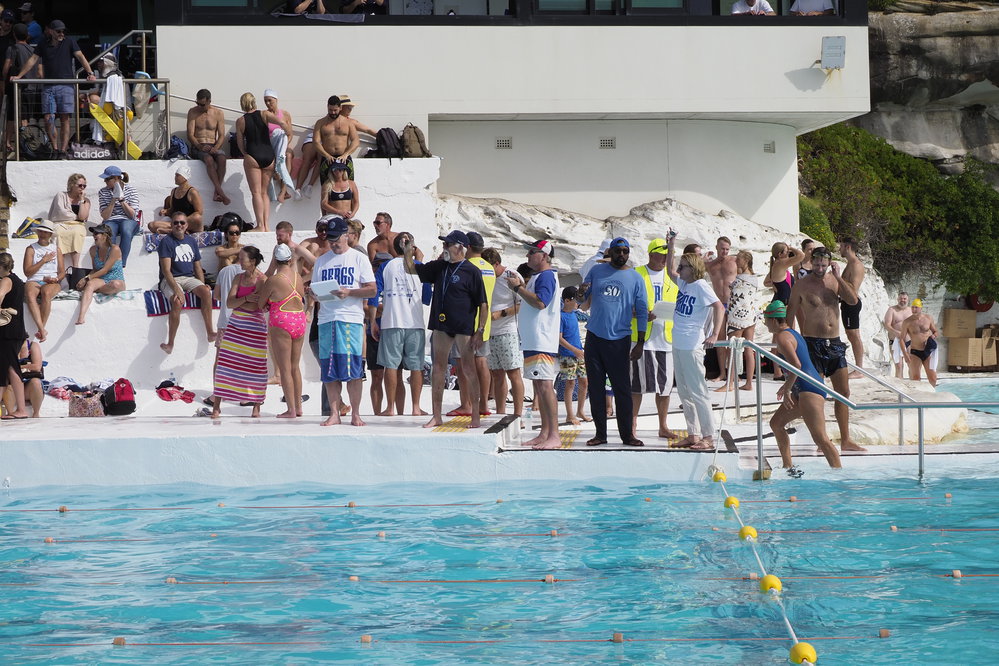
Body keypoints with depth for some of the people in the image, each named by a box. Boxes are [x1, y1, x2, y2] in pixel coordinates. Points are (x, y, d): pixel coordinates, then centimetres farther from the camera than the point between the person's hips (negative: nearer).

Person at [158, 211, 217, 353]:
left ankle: (210, 332, -24)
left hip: (189, 278, 5)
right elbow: (166, 270, -15)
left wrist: (203, 284, 2)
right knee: (178, 301, -34)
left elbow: (198, 267, 19)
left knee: (206, 292, -25)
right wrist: (176, 289, -27)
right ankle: (170, 343, -30)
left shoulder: (191, 241, 14)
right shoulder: (167, 241, -5)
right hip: (170, 280, -5)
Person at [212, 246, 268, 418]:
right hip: (235, 326, 5)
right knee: (225, 363, -1)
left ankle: (256, 407, 12)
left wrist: (237, 302, -11)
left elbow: (255, 306, -17)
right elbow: (229, 303, -1)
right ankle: (216, 405, 1)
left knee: (256, 367, 0)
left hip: (255, 327, -5)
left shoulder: (262, 280, -7)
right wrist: (246, 298, -14)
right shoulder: (239, 278, 9)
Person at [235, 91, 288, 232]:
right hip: (269, 155, 3)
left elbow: (240, 144, 6)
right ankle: (266, 225, 3)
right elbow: (281, 123, -12)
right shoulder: (264, 114, 2)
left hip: (253, 156, -3)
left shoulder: (240, 121, 2)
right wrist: (289, 132, 6)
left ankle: (260, 225, -12)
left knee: (256, 192, -2)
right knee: (264, 192, 11)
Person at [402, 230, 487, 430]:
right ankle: (436, 416, 11)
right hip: (441, 326, 6)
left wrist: (480, 331, -13)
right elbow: (412, 270, 22)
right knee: (438, 368, 6)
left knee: (468, 368, -3)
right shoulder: (439, 267, 12)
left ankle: (476, 416, 2)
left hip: (463, 327, -6)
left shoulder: (471, 272, -7)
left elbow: (483, 304, -7)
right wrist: (408, 252, 3)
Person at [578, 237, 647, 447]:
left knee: (622, 388, -1)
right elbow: (584, 304, 13)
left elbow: (642, 312, 5)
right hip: (594, 337, 2)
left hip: (619, 340, -2)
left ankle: (627, 434, 4)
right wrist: (581, 295, -13)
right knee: (595, 387, 4)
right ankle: (600, 433, 10)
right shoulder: (596, 271, 8)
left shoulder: (635, 278, 4)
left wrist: (640, 343, 0)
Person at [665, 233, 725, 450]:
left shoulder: (700, 286, -13)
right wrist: (671, 246, 21)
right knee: (684, 393, 13)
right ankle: (693, 435, 19)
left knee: (697, 392, -8)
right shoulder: (683, 283, 11)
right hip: (678, 345, 9)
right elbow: (670, 270, 30)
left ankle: (708, 438, -5)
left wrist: (714, 335, -33)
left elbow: (719, 308, -23)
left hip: (692, 346, -9)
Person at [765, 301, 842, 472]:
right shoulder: (792, 333, 20)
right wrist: (788, 385, 34)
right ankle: (788, 468, 21)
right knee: (776, 423, 18)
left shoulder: (782, 337, -11)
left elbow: (796, 365, -24)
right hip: (801, 390, 11)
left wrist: (787, 390, -17)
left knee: (820, 438, -16)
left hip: (809, 389, -11)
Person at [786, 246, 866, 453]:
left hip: (834, 342, 5)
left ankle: (846, 440, 14)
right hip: (813, 342, -5)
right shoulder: (802, 284, -5)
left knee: (844, 392, 7)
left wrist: (839, 278, -11)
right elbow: (791, 313, -1)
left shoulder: (834, 280, 7)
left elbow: (853, 300, -5)